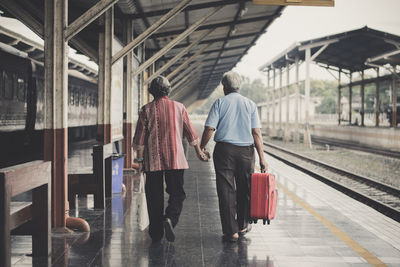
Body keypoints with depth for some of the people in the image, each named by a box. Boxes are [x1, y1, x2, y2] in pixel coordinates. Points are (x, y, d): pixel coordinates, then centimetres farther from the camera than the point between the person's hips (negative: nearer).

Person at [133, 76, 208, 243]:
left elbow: (140, 137, -2)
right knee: (177, 193, 8)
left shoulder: (146, 110, 1)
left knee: (154, 196, 7)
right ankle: (170, 218, -19)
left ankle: (156, 233, 10)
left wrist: (140, 160, 3)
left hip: (152, 160, 0)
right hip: (175, 159, 0)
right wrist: (199, 152, 21)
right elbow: (190, 133, 9)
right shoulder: (179, 107, 4)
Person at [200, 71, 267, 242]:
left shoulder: (220, 103, 0)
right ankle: (242, 226, 29)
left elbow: (209, 128, -7)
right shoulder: (250, 104, 6)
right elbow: (256, 133, 0)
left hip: (224, 150, -2)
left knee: (226, 190, 1)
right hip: (246, 151, 2)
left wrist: (202, 147, 7)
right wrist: (261, 158, 0)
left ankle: (231, 231, -1)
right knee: (244, 189, 16)